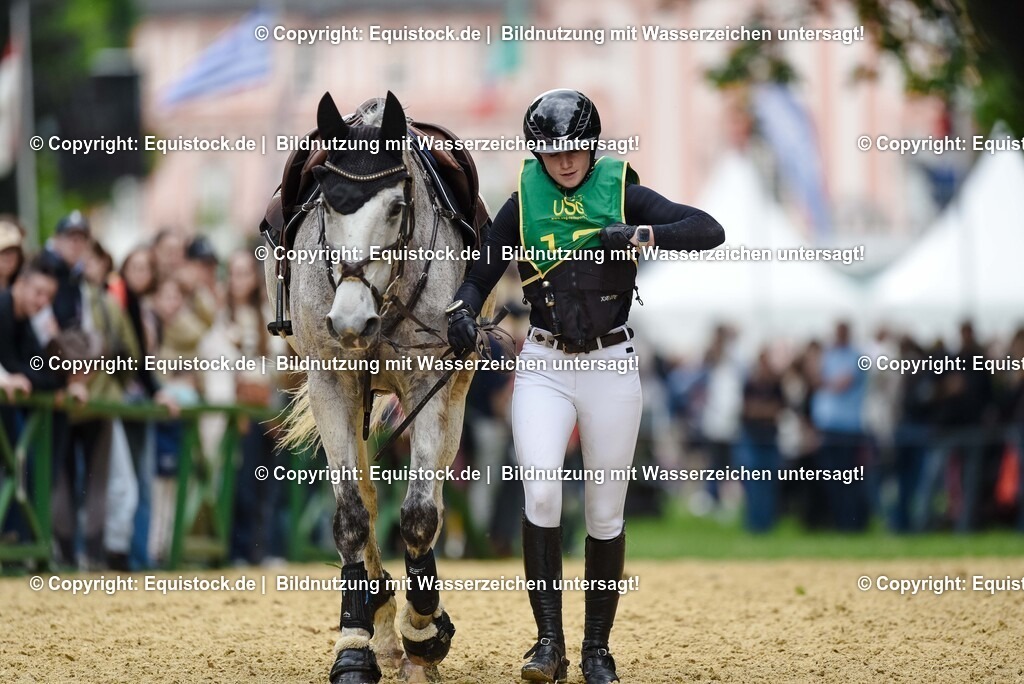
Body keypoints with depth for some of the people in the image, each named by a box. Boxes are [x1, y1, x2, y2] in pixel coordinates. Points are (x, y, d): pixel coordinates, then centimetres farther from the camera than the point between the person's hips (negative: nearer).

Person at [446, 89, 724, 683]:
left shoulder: (624, 194, -3)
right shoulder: (524, 206, 3)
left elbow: (710, 231, -12)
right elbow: (482, 275, 9)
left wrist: (642, 235, -26)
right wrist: (463, 313, -12)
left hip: (611, 365, -1)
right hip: (544, 366, 1)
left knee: (606, 512, 4)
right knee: (541, 493, -17)